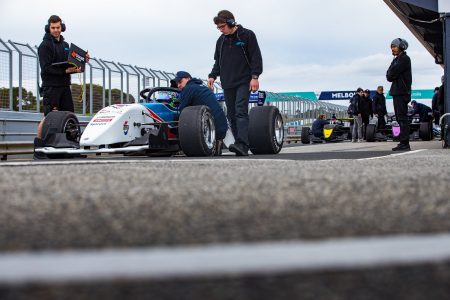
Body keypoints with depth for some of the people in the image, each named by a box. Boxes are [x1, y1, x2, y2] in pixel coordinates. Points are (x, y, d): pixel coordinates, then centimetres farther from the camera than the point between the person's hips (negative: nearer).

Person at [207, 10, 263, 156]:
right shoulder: (221, 40, 14)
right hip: (227, 84, 6)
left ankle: (242, 144, -27)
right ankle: (240, 146, 6)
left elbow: (256, 57, -4)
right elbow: (218, 62, 20)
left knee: (241, 112, -18)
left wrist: (255, 76, -13)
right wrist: (213, 76, 4)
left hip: (244, 82, -6)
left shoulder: (247, 35, -1)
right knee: (232, 115, 3)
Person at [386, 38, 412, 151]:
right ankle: (403, 143, 12)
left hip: (402, 93, -10)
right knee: (400, 118, 9)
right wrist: (391, 76, -2)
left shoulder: (404, 59, -8)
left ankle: (404, 143, -15)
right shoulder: (397, 59, 23)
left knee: (402, 118, -12)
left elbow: (391, 74, -15)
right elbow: (389, 75, 16)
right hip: (397, 92, 10)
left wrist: (390, 76, 4)